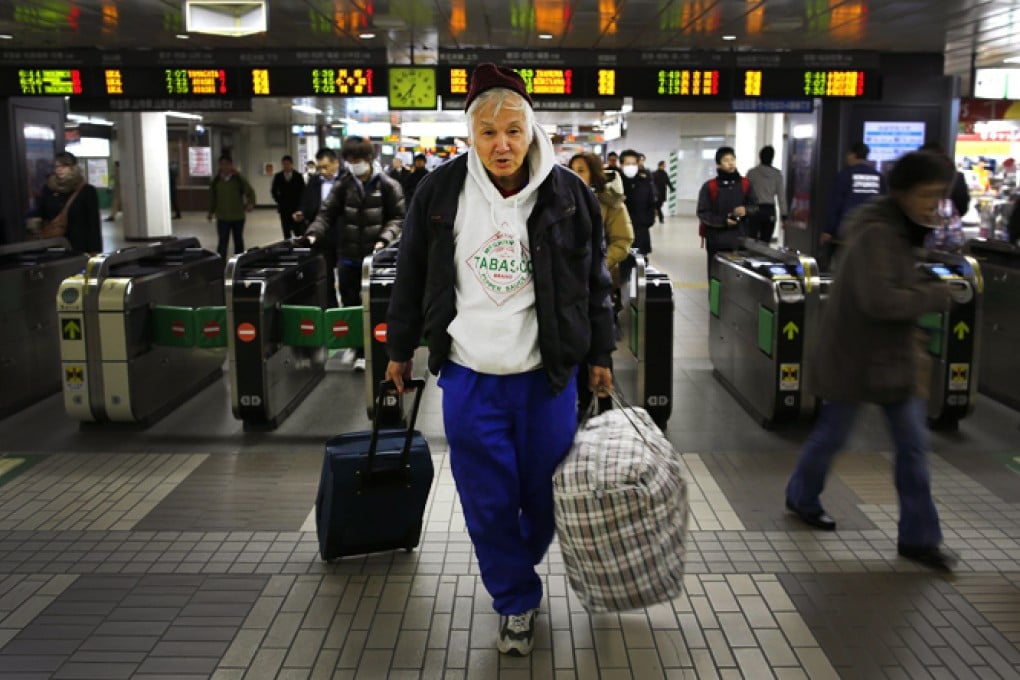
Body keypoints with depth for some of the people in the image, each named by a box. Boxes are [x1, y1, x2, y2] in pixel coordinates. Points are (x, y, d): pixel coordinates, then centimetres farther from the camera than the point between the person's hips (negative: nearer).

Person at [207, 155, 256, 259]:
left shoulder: (239, 179, -4)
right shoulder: (216, 181, 1)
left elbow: (250, 192, -1)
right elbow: (212, 198, 11)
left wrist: (250, 203, -17)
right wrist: (211, 212, 13)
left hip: (238, 216, 1)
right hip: (222, 217, -1)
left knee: (238, 240, 16)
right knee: (222, 242, -11)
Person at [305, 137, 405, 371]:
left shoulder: (387, 185, -4)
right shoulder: (342, 185, 2)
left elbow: (397, 217, -2)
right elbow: (327, 213, 3)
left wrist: (384, 238, -18)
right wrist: (313, 233, -13)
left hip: (374, 255, -3)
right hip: (348, 255, 3)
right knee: (350, 304, 7)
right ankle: (360, 350, 18)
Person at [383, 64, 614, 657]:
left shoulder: (569, 194, -4)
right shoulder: (441, 191, -2)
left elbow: (595, 281, 4)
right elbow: (412, 276, 8)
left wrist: (600, 357, 6)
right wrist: (401, 350, 12)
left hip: (547, 376, 0)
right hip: (469, 376, 1)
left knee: (543, 491, 11)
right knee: (487, 498, 6)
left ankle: (520, 564, 43)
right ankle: (517, 601, 27)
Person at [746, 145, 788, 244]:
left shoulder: (752, 173, -5)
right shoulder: (777, 174, 1)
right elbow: (781, 196, 2)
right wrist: (783, 215, 6)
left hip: (755, 210, -2)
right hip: (770, 210, 2)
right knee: (766, 242, 7)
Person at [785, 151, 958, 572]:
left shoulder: (902, 231, 7)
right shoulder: (876, 233, -22)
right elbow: (878, 300, -31)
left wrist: (929, 284, 3)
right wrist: (935, 296, -20)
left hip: (894, 353, 9)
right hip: (855, 353, -8)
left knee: (913, 444, 7)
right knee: (833, 433, 10)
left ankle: (918, 537, 15)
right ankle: (802, 496, 36)